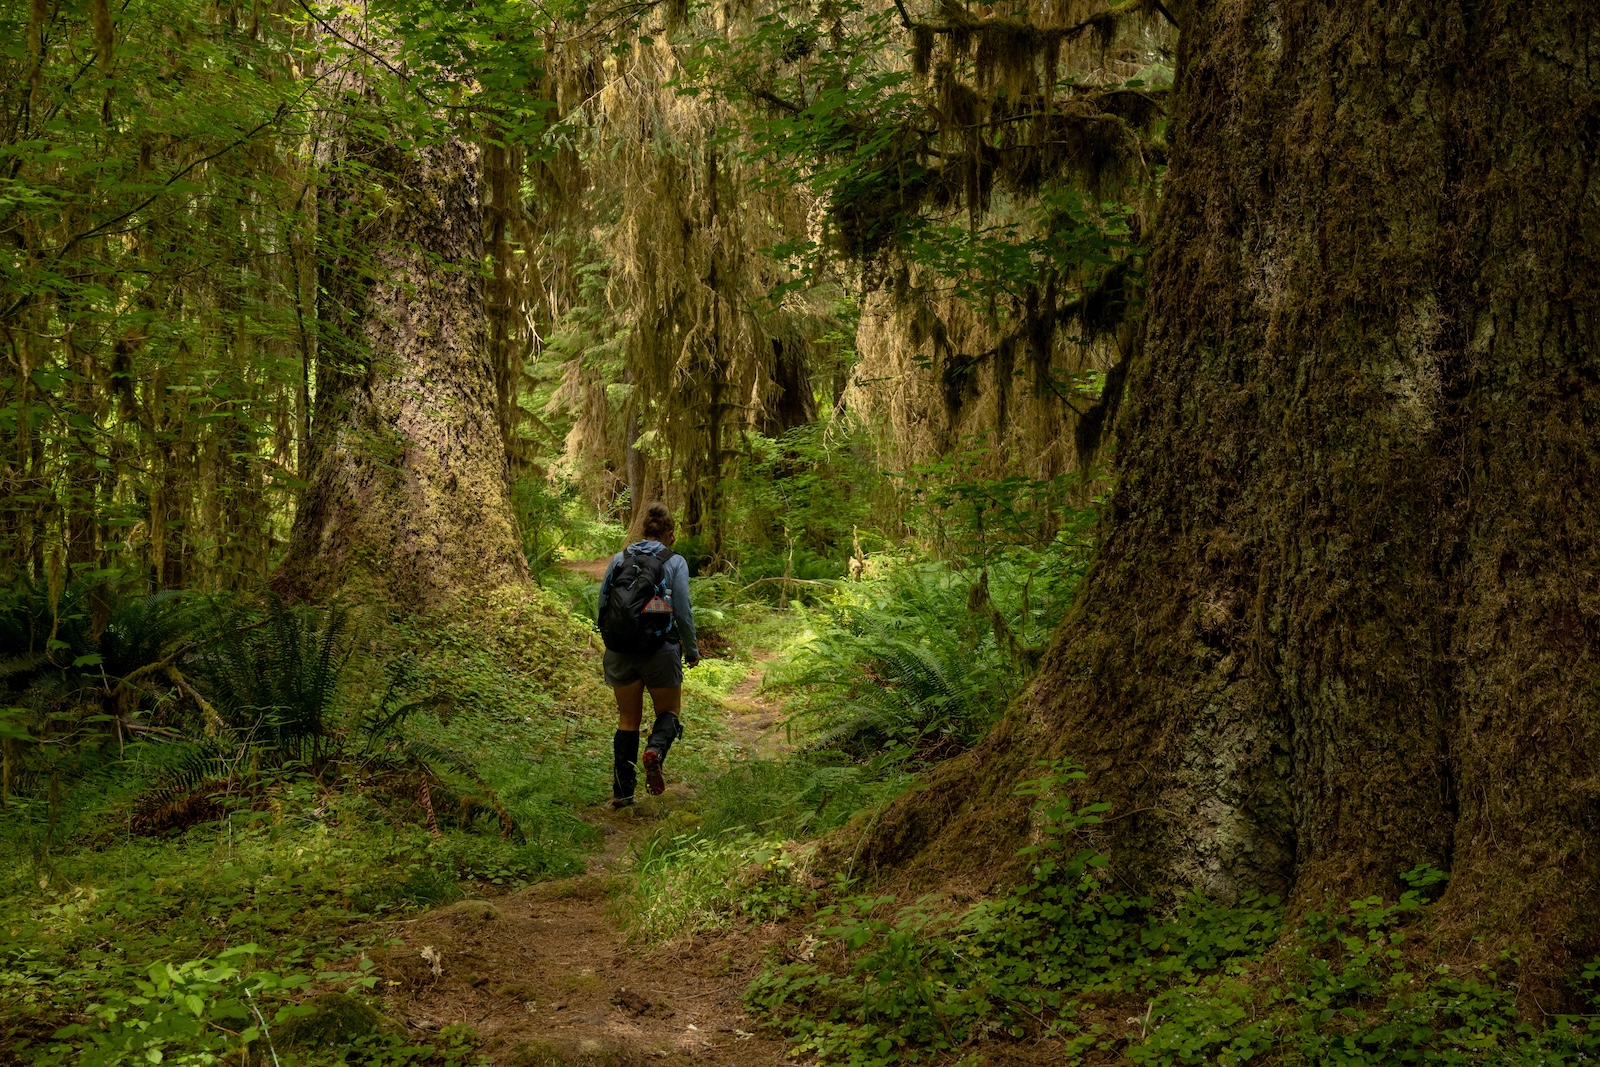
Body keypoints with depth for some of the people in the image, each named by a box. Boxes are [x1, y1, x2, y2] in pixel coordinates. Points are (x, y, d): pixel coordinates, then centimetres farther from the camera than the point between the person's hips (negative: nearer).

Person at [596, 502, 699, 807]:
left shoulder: (619, 559, 5)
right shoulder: (674, 562, -4)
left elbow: (602, 605, 7)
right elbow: (683, 612, -7)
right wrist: (692, 651, 6)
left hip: (621, 652, 3)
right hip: (660, 650, -3)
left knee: (628, 718, 13)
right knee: (668, 710, 16)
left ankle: (622, 792, 9)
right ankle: (656, 750, -16)